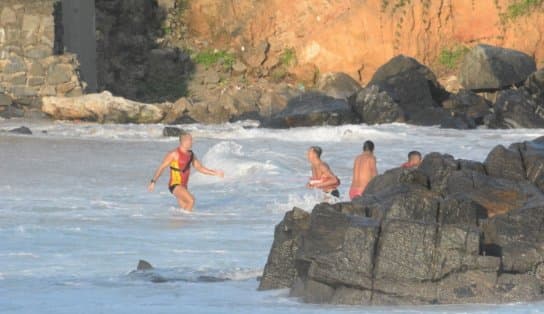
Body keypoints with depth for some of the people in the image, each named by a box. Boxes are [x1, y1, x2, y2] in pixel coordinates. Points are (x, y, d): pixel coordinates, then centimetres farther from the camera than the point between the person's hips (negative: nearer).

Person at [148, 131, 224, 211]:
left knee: (184, 210, 5)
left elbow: (200, 168, 18)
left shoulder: (191, 155, 11)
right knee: (191, 200, -24)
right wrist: (153, 182, -16)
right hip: (175, 185, -8)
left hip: (183, 186, 8)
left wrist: (215, 173, 12)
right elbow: (161, 167, -10)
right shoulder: (174, 154, -11)